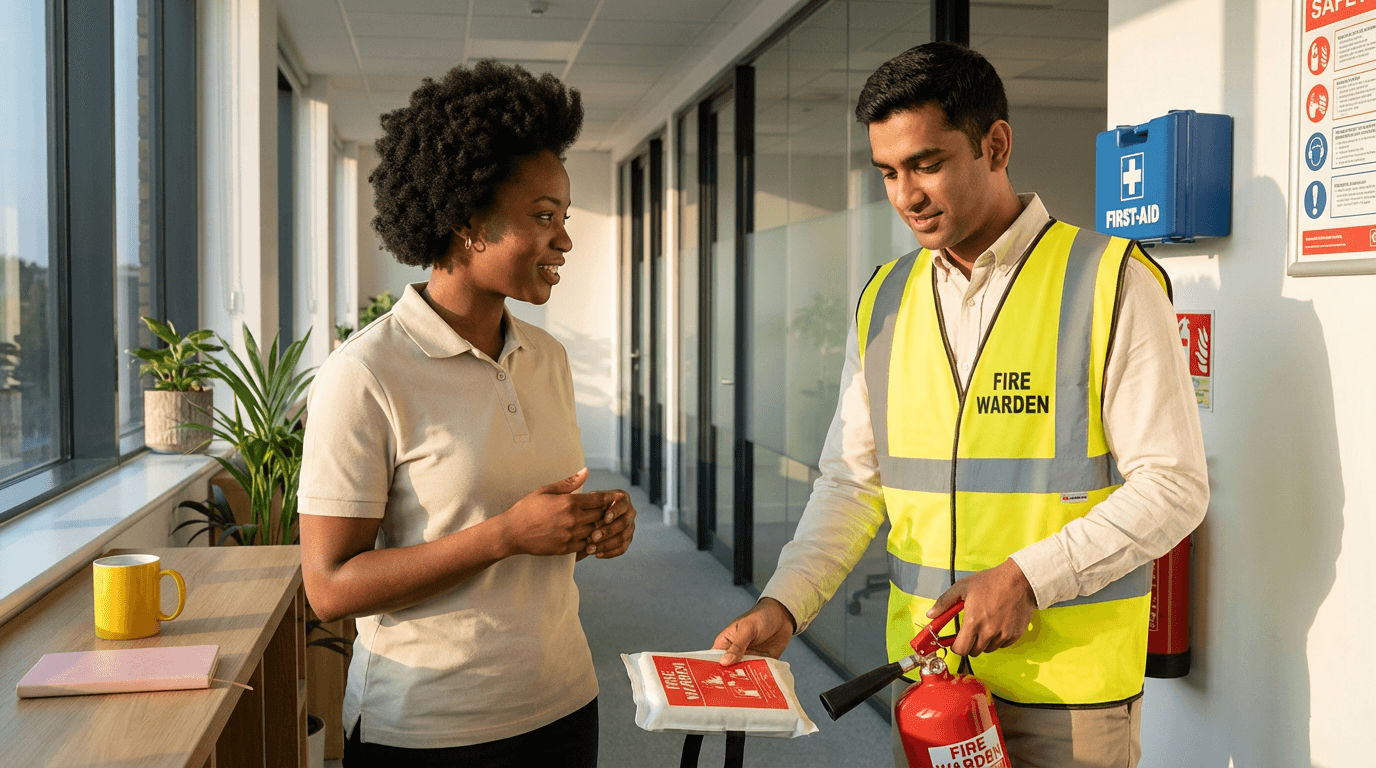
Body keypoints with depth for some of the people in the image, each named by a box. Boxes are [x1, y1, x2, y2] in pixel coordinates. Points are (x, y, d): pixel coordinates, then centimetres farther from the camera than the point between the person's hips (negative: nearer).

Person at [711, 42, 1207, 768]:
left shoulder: (1111, 282, -9)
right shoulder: (882, 302, 5)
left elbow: (1173, 486, -10)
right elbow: (853, 482, 6)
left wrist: (1029, 578, -19)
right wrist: (781, 606, -7)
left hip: (1070, 685, -4)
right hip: (926, 673, 4)